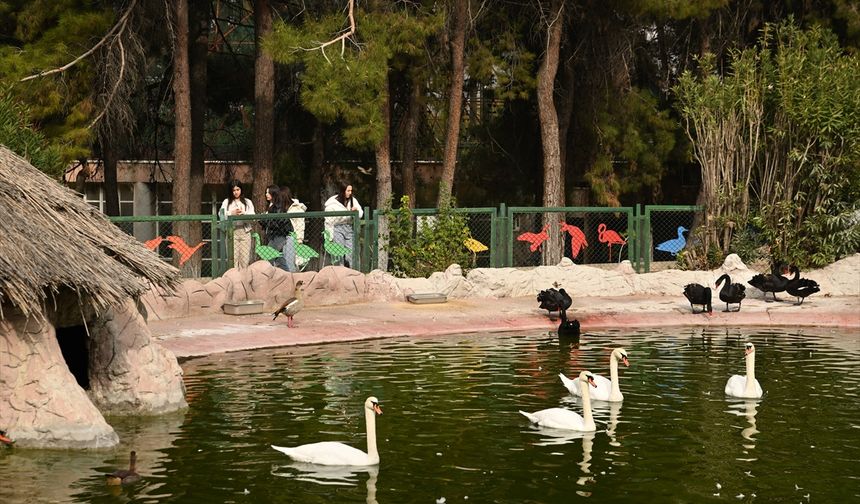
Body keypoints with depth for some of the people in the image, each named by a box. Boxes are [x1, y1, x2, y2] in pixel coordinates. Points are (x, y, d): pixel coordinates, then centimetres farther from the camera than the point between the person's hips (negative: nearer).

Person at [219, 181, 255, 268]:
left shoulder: (248, 202, 17)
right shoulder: (226, 202, 15)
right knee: (233, 257, -9)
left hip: (245, 231, 1)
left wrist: (243, 213, -16)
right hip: (231, 231, -1)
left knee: (245, 257, -5)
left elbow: (252, 216, 2)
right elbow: (221, 214, -1)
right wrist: (231, 213, -16)